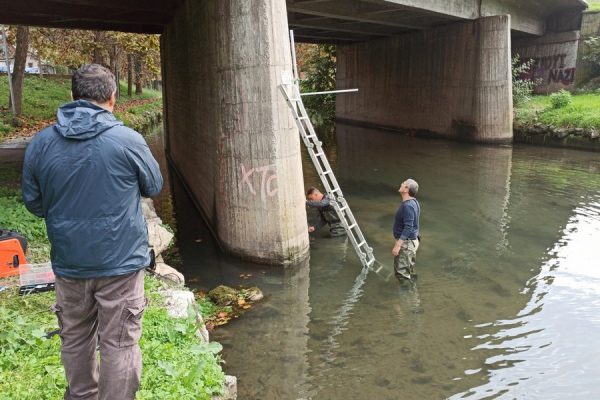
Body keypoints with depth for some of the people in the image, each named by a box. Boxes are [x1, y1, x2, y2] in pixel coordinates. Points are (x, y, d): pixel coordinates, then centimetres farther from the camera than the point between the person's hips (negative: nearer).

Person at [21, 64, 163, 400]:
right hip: (120, 261, -4)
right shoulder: (128, 140, -15)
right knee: (119, 344, 7)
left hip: (69, 262, 4)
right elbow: (154, 186, 1)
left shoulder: (41, 143, -5)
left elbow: (34, 203, 6)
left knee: (75, 339, 22)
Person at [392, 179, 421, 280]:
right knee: (409, 270, 21)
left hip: (406, 242, -10)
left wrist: (397, 245, -27)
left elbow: (408, 228, -27)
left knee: (402, 272, -2)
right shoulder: (414, 202, 6)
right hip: (412, 240, 10)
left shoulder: (408, 206, -25)